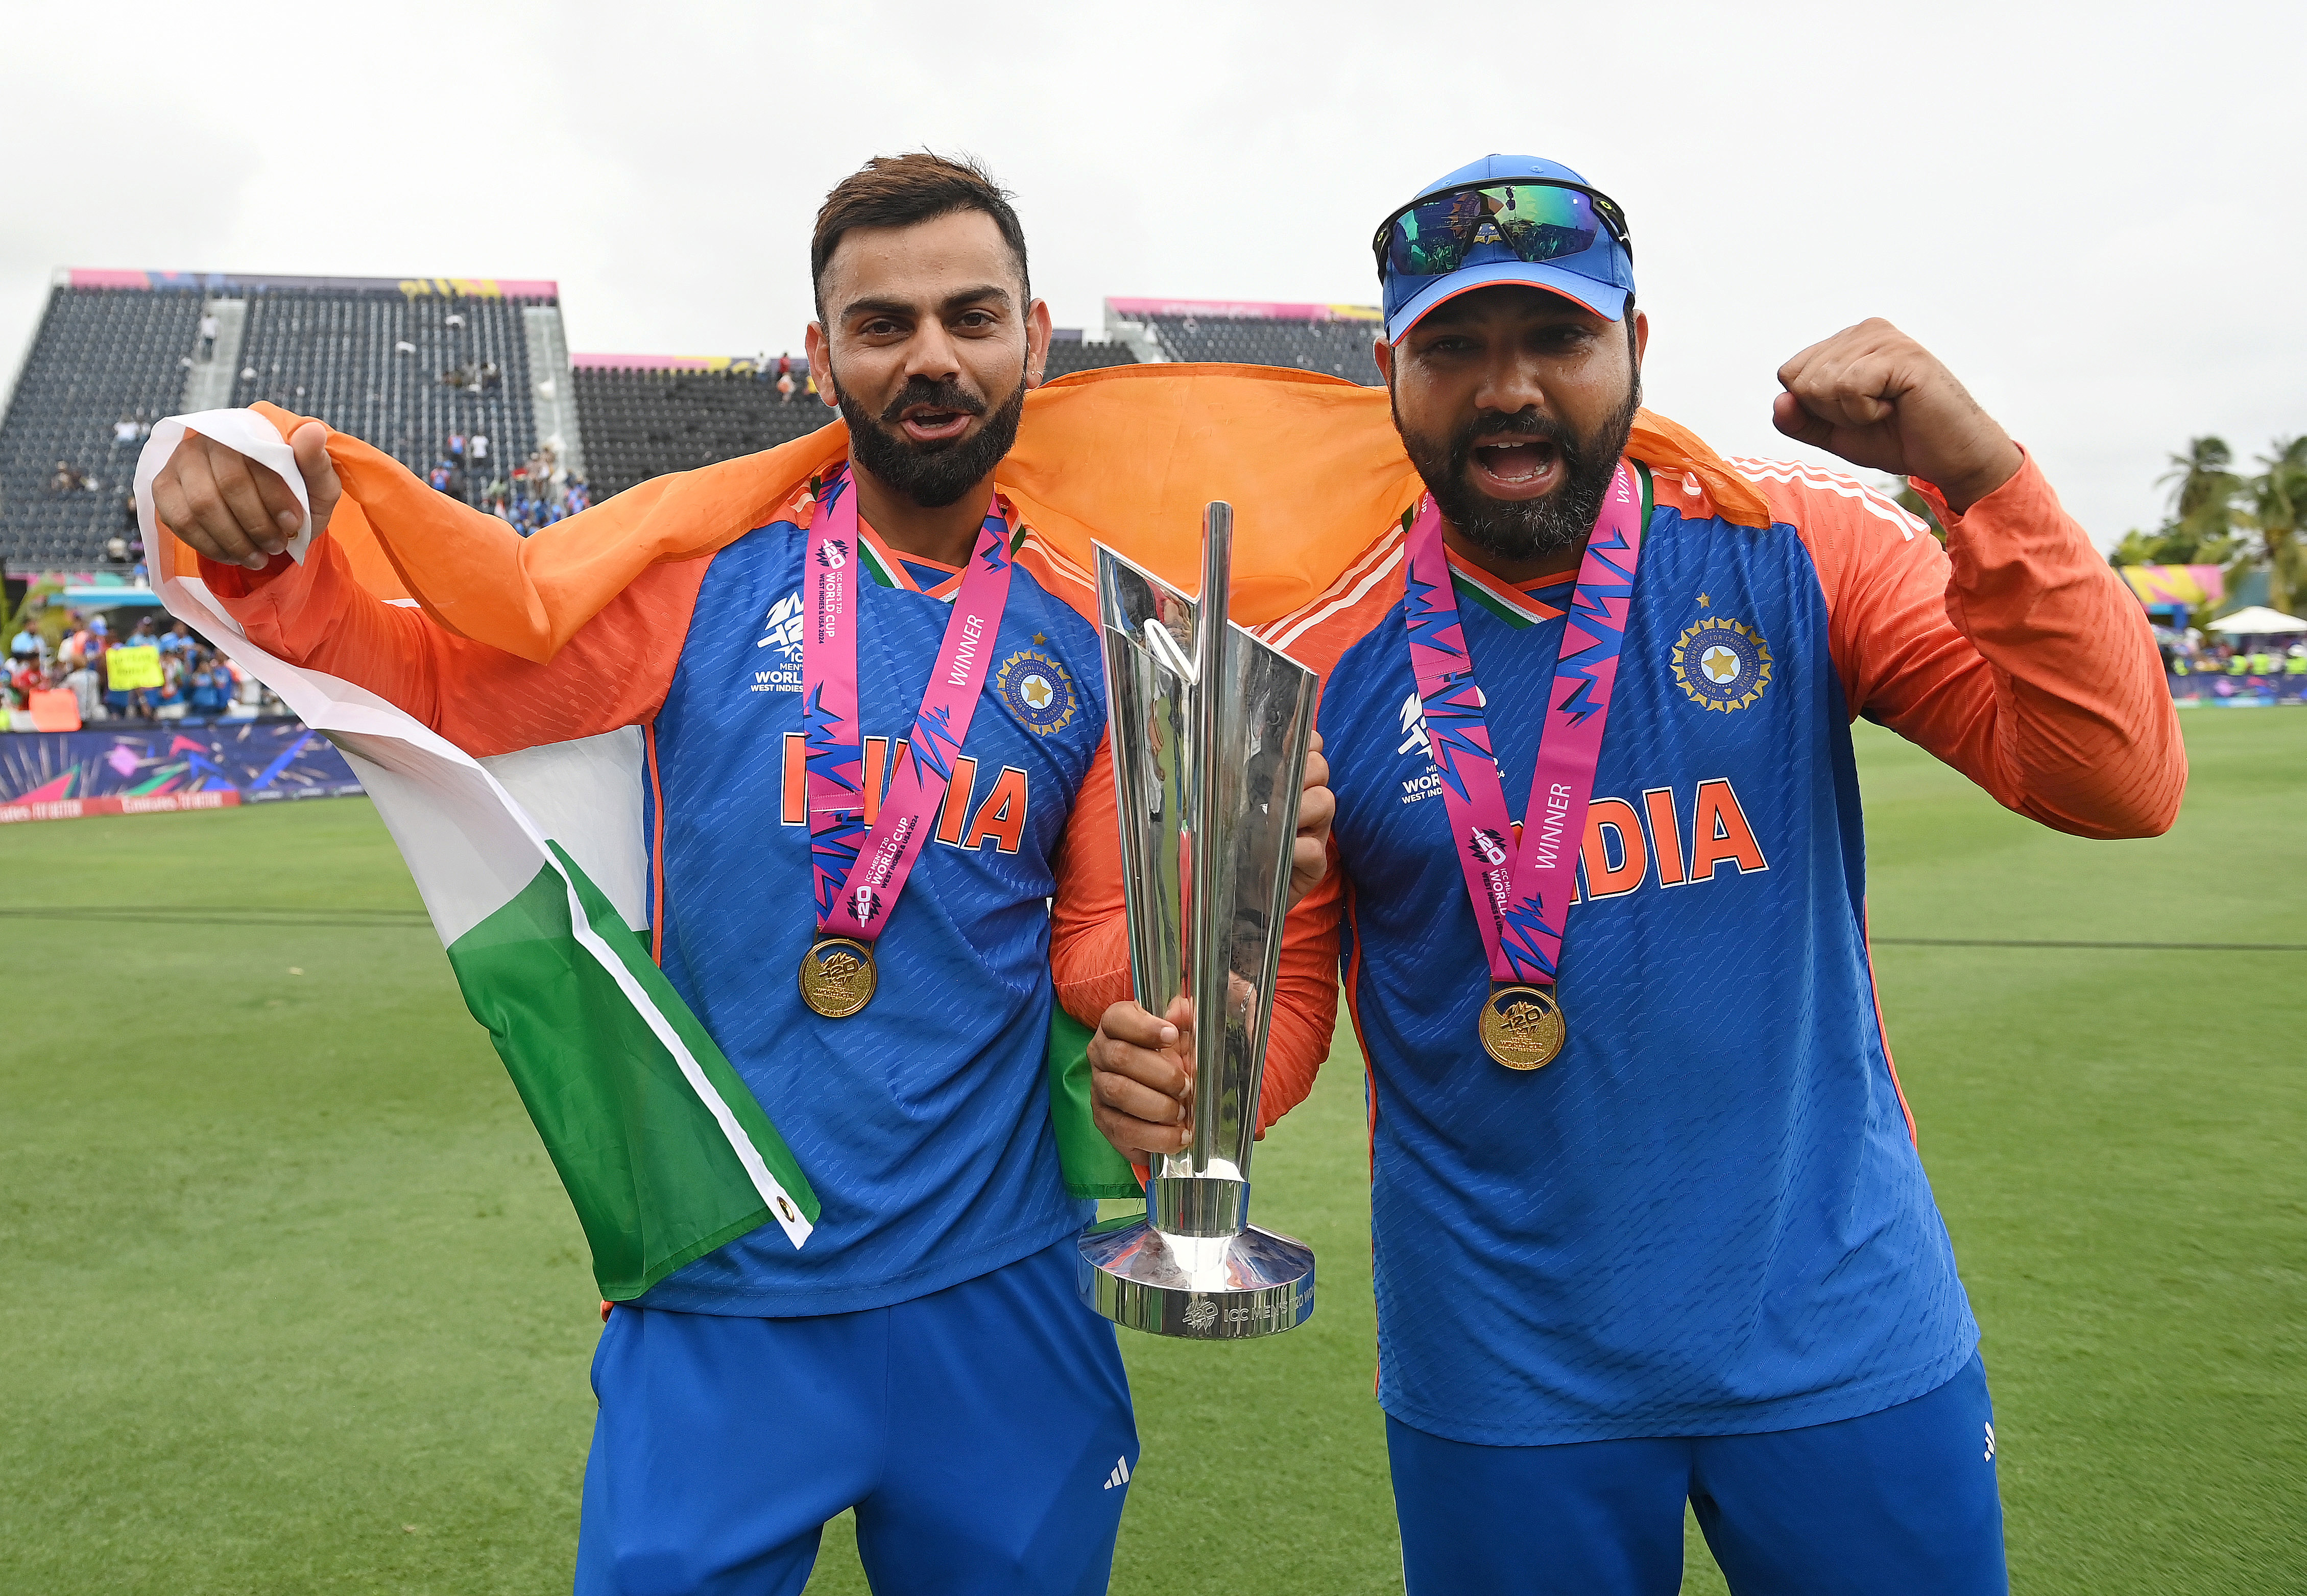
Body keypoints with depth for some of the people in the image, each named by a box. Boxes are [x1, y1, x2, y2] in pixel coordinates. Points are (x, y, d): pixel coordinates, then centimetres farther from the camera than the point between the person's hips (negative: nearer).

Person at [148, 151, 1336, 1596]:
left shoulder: (1091, 640, 2)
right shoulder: (706, 578, -3)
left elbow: (1105, 949, 5)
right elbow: (429, 677, 3)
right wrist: (264, 559, -14)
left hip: (1001, 1306, 2)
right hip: (719, 1309, -2)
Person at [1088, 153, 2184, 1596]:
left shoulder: (1800, 548, -5)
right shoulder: (1320, 662, -7)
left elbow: (2117, 782, -11)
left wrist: (1979, 475, -23)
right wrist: (1183, 1092, -25)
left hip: (1846, 1332, 1)